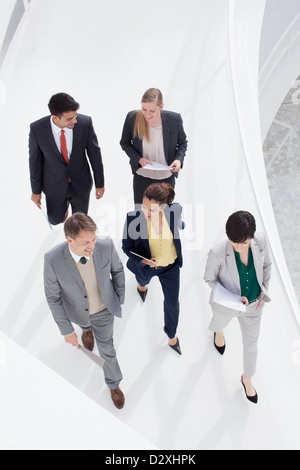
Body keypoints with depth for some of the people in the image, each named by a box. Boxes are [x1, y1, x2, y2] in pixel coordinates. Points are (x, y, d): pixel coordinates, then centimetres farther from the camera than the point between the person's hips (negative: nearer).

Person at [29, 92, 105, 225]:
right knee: (55, 220, 21)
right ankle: (64, 205, 55)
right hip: (54, 185, 0)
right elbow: (35, 160, -8)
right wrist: (36, 190, 0)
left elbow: (95, 153, -10)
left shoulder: (85, 123, -23)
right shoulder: (37, 129, -22)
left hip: (81, 183, 0)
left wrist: (100, 183, -2)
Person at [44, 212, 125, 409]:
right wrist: (67, 330, -15)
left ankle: (114, 384, 50)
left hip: (104, 308, 0)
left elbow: (117, 270, -9)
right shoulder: (53, 259, -36)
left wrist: (120, 299, 2)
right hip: (78, 311, 0)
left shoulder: (106, 246, -33)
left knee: (106, 347, 20)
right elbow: (53, 297, -21)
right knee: (84, 322, 35)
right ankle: (87, 328, 76)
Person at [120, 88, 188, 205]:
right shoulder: (132, 118, -15)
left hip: (166, 178, 0)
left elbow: (182, 143, 2)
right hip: (141, 177, 0)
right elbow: (125, 143, 0)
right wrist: (139, 159, -16)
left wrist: (179, 159, -18)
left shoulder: (174, 119, -16)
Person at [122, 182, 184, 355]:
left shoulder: (174, 211, -29)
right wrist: (144, 260, -34)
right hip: (146, 266, 0)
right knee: (143, 280, 35)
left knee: (173, 301, 16)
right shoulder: (133, 218, -34)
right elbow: (127, 247, -21)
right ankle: (142, 285, 77)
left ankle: (172, 336, 46)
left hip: (170, 265, 1)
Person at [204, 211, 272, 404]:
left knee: (251, 344, 20)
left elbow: (266, 264, -5)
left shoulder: (260, 240, -26)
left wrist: (264, 292, -3)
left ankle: (247, 378, 51)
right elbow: (210, 279, -18)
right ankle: (218, 331, 75)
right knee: (220, 321, 33)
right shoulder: (218, 253, -36)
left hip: (253, 305, 2)